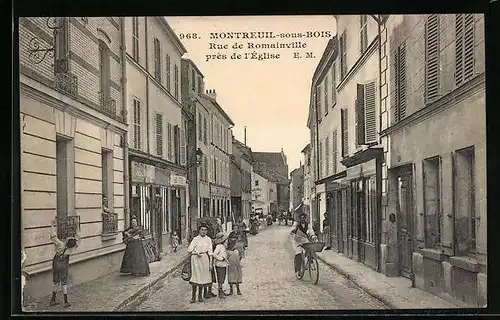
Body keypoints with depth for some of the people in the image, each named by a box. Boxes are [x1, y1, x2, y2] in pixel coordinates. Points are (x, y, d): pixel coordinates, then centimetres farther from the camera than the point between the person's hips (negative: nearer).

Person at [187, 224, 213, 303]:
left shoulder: (208, 239, 4)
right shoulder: (196, 239, -4)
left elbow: (210, 252, 6)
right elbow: (189, 250, -4)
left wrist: (210, 263, 4)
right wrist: (197, 253, -19)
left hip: (205, 259, 3)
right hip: (196, 259, -3)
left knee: (203, 277, 5)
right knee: (196, 276, -6)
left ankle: (200, 295, 16)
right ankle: (193, 296, 3)